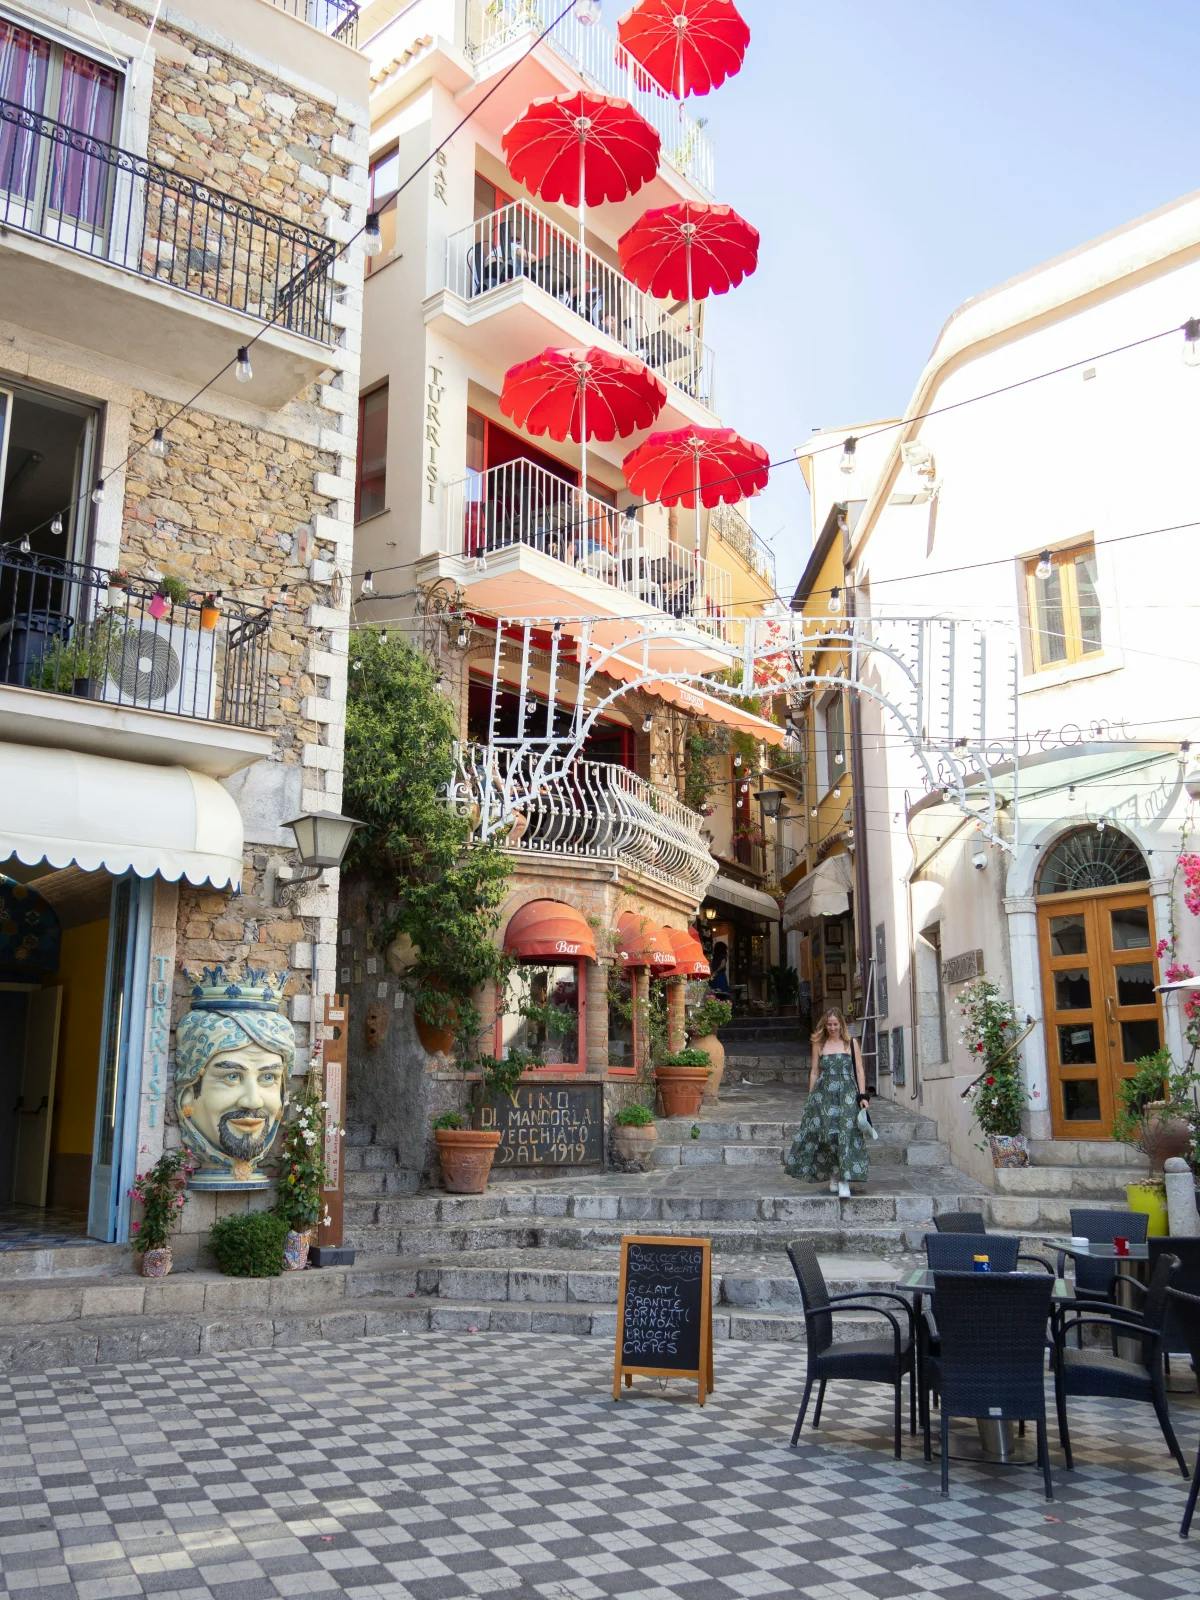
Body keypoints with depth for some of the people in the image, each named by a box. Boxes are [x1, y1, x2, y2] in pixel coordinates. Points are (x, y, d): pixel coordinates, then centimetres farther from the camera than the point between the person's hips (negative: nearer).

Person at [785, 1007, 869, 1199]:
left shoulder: (851, 1043, 8)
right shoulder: (819, 1045, 10)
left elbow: (859, 1071, 7)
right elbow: (814, 1072, 12)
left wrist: (862, 1095, -1)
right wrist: (811, 1097, 8)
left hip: (847, 1095, -1)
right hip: (823, 1095, 1)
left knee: (846, 1133, -11)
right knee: (825, 1134, -3)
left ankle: (844, 1181, -10)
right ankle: (833, 1177, 12)